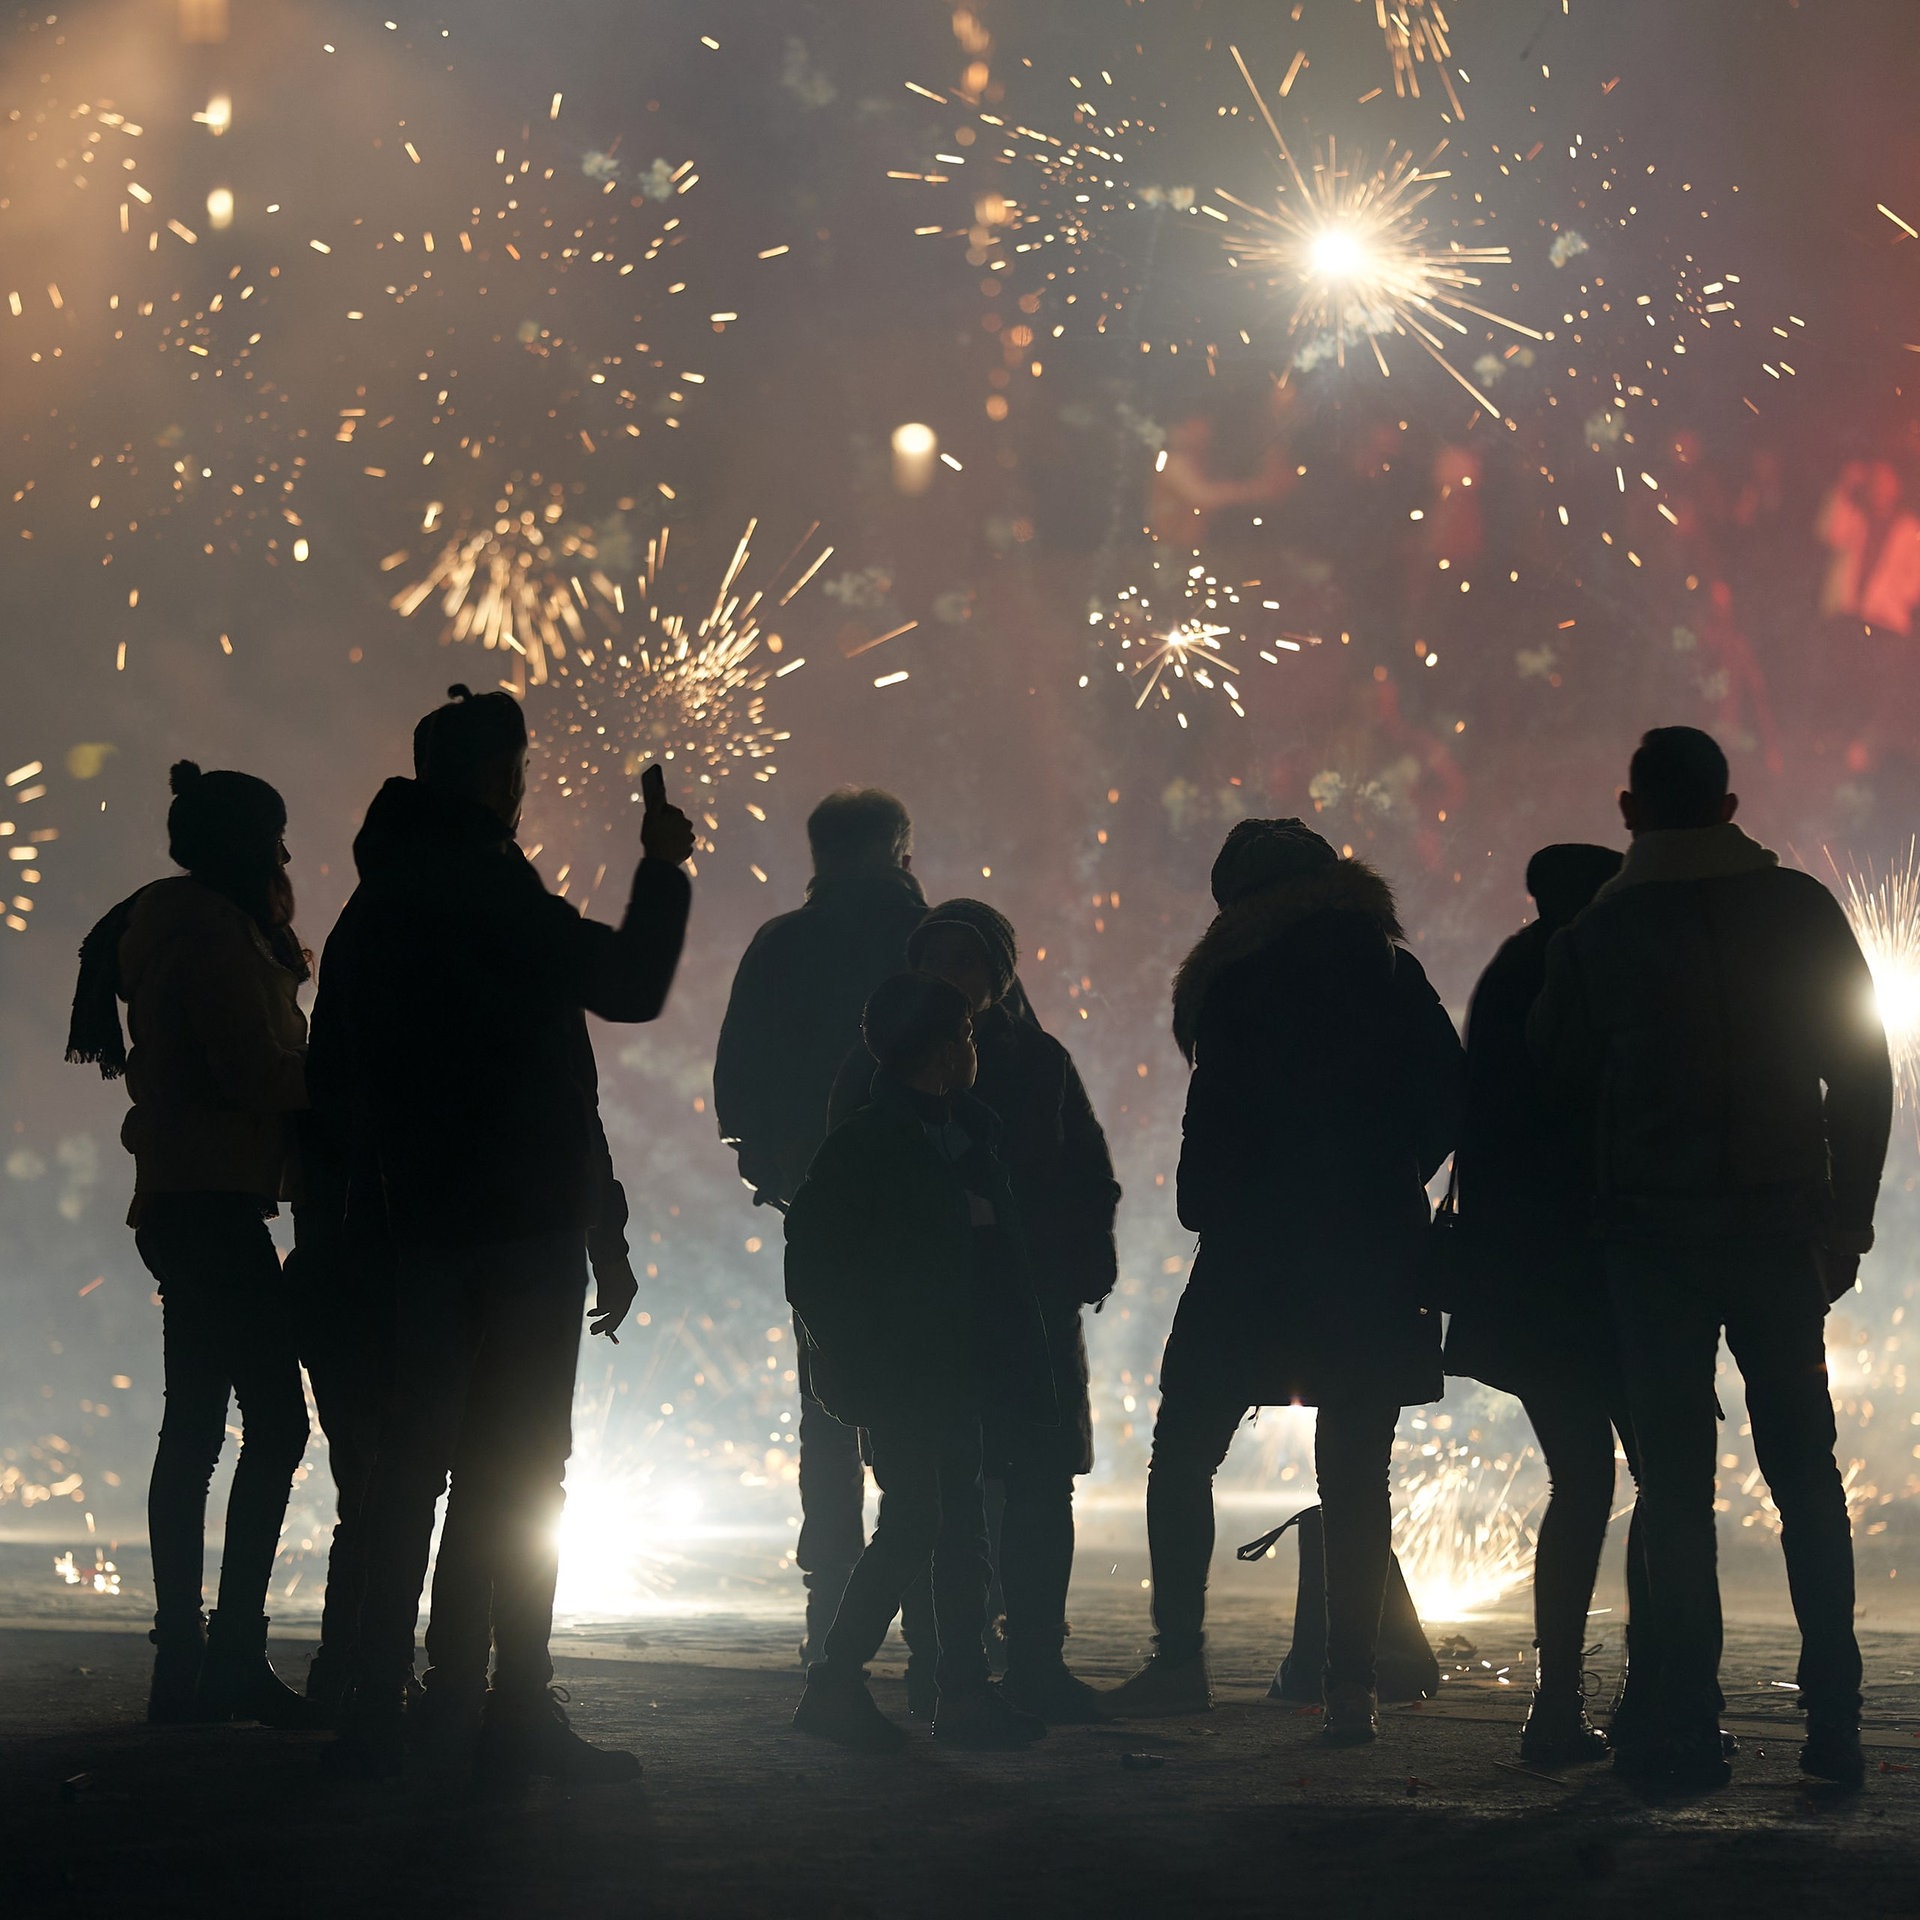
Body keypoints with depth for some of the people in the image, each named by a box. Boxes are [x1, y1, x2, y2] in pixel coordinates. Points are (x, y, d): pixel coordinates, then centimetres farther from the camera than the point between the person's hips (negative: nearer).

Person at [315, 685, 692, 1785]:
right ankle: (520, 1714, -7)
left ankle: (376, 1713, 8)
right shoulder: (486, 890, -12)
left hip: (421, 1216, 7)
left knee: (414, 1451, 9)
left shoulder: (375, 901, 12)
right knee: (526, 1462, -5)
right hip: (524, 1219, -7)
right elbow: (632, 986, -10)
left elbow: (332, 1073, 17)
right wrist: (664, 867, 2)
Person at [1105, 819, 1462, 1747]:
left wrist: (1204, 1206, 3)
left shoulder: (1235, 981, -4)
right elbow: (1450, 1099, 4)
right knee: (1355, 1471, 5)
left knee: (1182, 1457, 8)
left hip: (1255, 1253, -3)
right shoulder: (1389, 971, 7)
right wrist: (1385, 1181, 12)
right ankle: (1350, 1686, -1)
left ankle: (1179, 1660, 4)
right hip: (1374, 1256, 3)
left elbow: (1219, 1115, -11)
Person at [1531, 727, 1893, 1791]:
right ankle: (1834, 1721, 3)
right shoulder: (1801, 910, 1)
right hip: (1781, 1233, 1)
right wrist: (1848, 1217, 6)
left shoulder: (1592, 938, 0)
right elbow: (1862, 1074, 1)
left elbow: (1555, 1081, 5)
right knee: (1805, 1471, 8)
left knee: (1676, 1482, 1)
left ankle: (1689, 1723, -4)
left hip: (1654, 1235, -1)